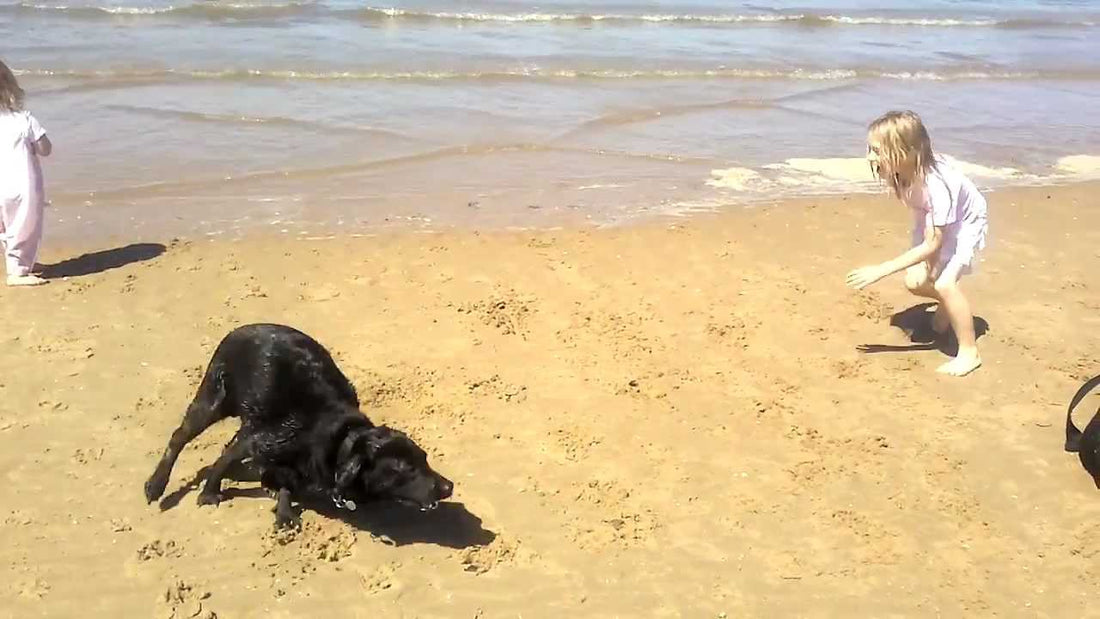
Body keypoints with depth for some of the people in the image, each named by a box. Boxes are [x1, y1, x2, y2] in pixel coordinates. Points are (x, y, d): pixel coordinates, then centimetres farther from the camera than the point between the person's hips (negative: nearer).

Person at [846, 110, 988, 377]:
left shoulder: (936, 184, -42)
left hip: (966, 223, -6)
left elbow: (932, 244, -37)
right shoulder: (899, 172, -24)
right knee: (915, 282, -4)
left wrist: (881, 271, -39)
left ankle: (969, 353, -6)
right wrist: (930, 257, -19)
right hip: (934, 221, 6)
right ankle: (948, 305, 31)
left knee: (944, 282, -23)